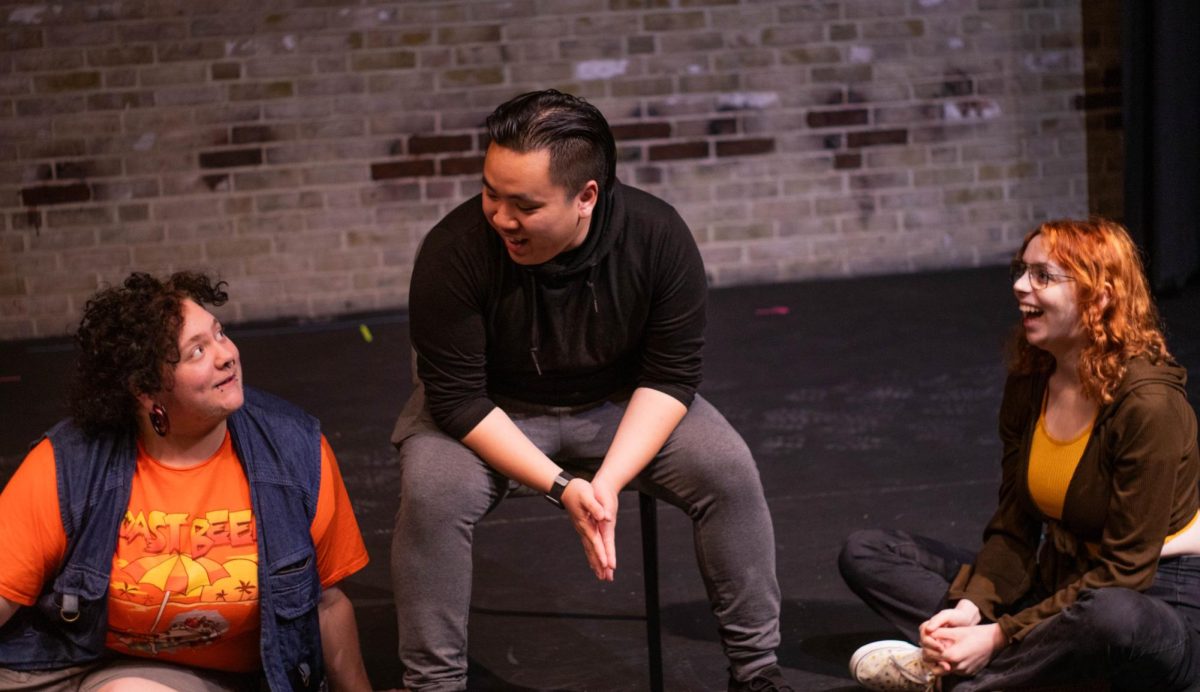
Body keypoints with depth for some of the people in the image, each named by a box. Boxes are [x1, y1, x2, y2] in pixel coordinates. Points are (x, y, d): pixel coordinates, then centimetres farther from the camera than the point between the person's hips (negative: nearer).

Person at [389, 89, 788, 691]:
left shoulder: (658, 236, -23)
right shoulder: (453, 252, -29)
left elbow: (670, 376, -16)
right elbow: (459, 398, -24)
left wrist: (609, 481, -30)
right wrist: (560, 485, -32)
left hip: (620, 405, 2)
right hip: (489, 412, -2)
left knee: (729, 471, -18)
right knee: (432, 494, -30)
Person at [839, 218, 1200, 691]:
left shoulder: (1148, 403, -21)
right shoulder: (1028, 384, 1)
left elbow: (1123, 571, -21)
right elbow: (1013, 529, 3)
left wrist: (998, 637, -24)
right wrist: (969, 608, -17)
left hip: (1154, 602, -7)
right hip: (1057, 581, 7)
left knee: (1113, 617, -45)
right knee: (865, 554, 0)